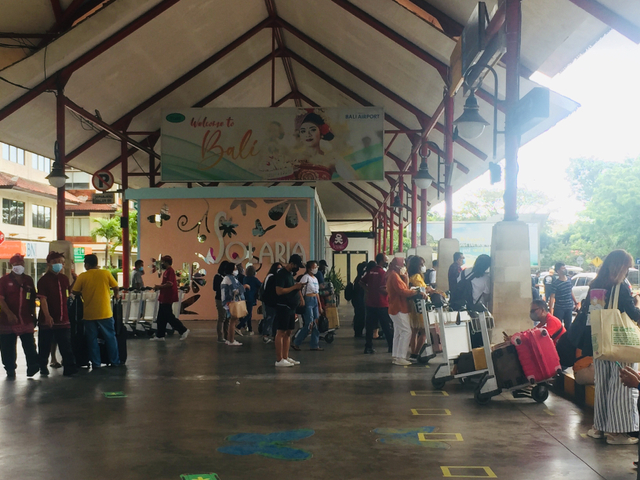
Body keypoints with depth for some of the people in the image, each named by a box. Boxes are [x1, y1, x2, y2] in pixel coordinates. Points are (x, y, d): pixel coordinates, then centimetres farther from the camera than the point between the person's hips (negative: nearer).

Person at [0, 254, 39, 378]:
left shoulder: (29, 280, 11)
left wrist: (34, 315, 12)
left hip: (26, 320, 2)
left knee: (30, 346, 0)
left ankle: (32, 367, 4)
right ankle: (10, 370, 16)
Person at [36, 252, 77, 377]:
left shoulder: (64, 278, 10)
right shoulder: (44, 280, -8)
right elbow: (43, 299, -17)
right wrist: (47, 316, -27)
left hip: (63, 319, 4)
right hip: (47, 319, -4)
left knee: (66, 345, 2)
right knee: (44, 346, 9)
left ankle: (69, 367, 4)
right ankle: (43, 367, 23)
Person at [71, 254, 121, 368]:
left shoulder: (82, 276, -5)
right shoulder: (106, 273, -4)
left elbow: (74, 291, -2)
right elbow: (116, 288, 4)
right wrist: (116, 295, 24)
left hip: (89, 314, 0)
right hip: (105, 312, 0)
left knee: (92, 338, 10)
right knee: (110, 337, 11)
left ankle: (96, 363, 13)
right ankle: (115, 361, 14)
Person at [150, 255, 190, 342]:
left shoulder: (170, 271, -15)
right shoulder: (166, 271, 17)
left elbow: (170, 283, -24)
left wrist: (159, 286, -15)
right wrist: (159, 287, 9)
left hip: (167, 298, -11)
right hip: (164, 298, 11)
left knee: (169, 317, -6)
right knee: (161, 318, 11)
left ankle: (183, 330, -1)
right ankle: (160, 335, 15)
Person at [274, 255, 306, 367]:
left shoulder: (290, 273, 16)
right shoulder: (281, 273, -13)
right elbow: (279, 291, -21)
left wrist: (298, 287, 10)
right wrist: (294, 287, -18)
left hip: (290, 307, 10)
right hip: (283, 307, -10)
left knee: (288, 332, 11)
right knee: (281, 332, -6)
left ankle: (285, 357, 17)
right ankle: (279, 360, -3)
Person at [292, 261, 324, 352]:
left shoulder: (315, 279, 16)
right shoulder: (306, 277, -8)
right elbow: (299, 289, -17)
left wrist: (320, 306, 18)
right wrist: (302, 301, -25)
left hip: (315, 301, 8)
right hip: (308, 301, -8)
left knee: (316, 323, 6)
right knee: (309, 324, -10)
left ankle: (315, 345, 13)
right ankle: (295, 343, 1)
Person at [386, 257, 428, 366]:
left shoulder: (393, 275, 18)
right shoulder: (394, 276, -16)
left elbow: (404, 287, 13)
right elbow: (403, 291, -23)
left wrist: (405, 276, 5)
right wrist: (418, 292, -25)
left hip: (396, 309, 11)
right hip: (399, 309, -11)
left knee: (398, 333, 14)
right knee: (406, 332, -12)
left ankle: (395, 356, 17)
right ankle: (400, 357, -13)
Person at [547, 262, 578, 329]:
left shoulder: (569, 280, 6)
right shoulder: (555, 283, -13)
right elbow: (552, 297, -15)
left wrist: (576, 302, 22)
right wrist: (551, 311, -20)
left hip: (569, 308, 6)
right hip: (559, 309, -6)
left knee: (568, 326, 10)